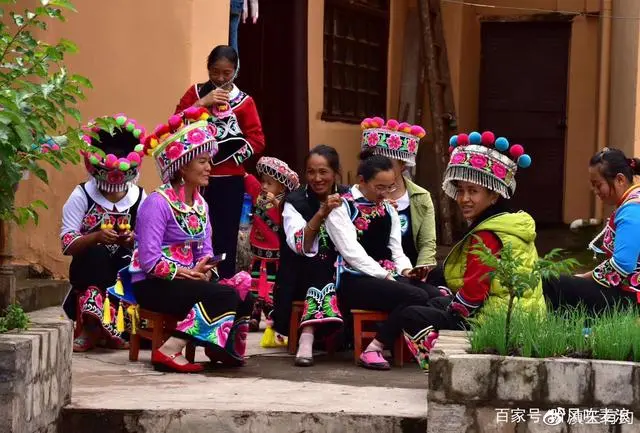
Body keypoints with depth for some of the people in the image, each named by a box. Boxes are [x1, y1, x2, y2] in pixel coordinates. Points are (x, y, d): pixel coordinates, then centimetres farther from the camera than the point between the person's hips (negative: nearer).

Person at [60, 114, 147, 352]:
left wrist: (136, 240, -24)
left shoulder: (139, 197, 1)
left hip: (125, 271, 2)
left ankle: (100, 327, -15)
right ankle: (94, 324, -28)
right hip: (89, 270, -2)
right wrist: (97, 237, -30)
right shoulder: (81, 196, -7)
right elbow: (67, 244, -13)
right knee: (97, 254, -33)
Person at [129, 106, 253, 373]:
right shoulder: (158, 203, -13)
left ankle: (222, 348, 7)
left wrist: (205, 269, -12)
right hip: (153, 285, -7)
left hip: (183, 280, 7)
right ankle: (169, 351, -26)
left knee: (243, 298, -14)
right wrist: (190, 274, -19)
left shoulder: (200, 204, 13)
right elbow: (150, 261, -19)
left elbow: (205, 252, 10)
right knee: (226, 296, -26)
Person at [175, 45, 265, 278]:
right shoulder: (196, 92, 9)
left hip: (229, 180, -1)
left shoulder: (244, 101, 5)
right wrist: (202, 103, -13)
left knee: (225, 239, 0)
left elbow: (257, 140, -2)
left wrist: (225, 155, -13)